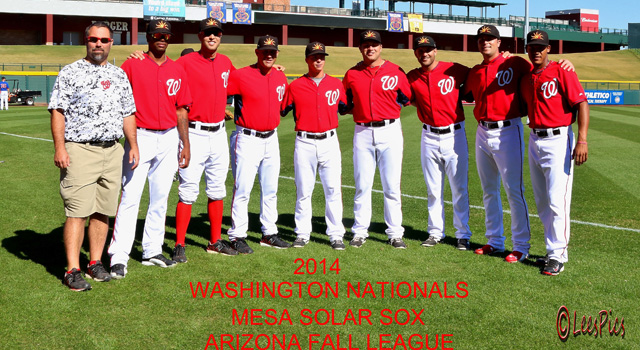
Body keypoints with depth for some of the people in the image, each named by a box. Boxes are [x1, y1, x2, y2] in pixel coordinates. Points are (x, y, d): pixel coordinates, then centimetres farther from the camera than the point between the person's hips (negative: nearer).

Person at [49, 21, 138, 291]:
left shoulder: (119, 76, 16)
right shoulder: (70, 73, 1)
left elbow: (127, 113, 19)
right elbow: (58, 111, -4)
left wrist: (133, 145, 11)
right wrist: (59, 147, -12)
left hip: (112, 151, 5)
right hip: (79, 150, -5)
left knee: (103, 211, 7)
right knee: (77, 212, -8)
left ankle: (95, 263, 18)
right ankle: (72, 271, -4)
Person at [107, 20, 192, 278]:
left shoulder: (177, 71, 10)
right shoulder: (132, 65, -3)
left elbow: (181, 110, 12)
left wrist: (185, 144, 9)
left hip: (169, 139, 5)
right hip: (140, 138, -4)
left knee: (160, 198, 10)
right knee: (130, 196, -9)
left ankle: (152, 252, 21)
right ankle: (119, 257, -8)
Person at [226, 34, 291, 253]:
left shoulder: (281, 78, 8)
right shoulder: (241, 76, -11)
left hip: (271, 139, 6)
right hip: (247, 139, -6)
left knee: (270, 189, 13)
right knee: (242, 189, -5)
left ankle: (269, 234, 23)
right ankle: (237, 237, 2)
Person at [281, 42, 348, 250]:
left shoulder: (336, 84, 8)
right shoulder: (295, 86, 4)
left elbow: (346, 107, 20)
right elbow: (281, 111, 9)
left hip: (329, 141, 1)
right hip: (305, 143, -1)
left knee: (333, 189, -1)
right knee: (303, 190, 4)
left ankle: (336, 235, 5)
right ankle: (302, 234, 14)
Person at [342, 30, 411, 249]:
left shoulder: (395, 72, 2)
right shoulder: (351, 74, 7)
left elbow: (406, 98, 13)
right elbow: (345, 101, 19)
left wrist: (387, 108, 6)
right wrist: (357, 109, 6)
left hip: (390, 130, -1)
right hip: (363, 132, 1)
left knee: (392, 186, 0)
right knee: (362, 185, 4)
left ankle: (395, 234, 7)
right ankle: (360, 232, 12)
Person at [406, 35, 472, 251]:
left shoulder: (454, 70, -6)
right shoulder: (412, 78, 3)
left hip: (454, 135, -3)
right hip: (429, 137, 3)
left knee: (459, 188, 1)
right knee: (433, 189, 10)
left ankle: (463, 235, 10)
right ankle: (435, 232, 21)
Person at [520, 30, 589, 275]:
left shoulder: (561, 72, -8)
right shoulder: (526, 78, 11)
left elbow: (582, 103, -14)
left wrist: (582, 140, -21)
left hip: (558, 140, -7)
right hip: (534, 141, 7)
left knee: (557, 201, -8)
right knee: (542, 203, 12)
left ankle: (558, 257, -1)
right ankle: (555, 248, 23)